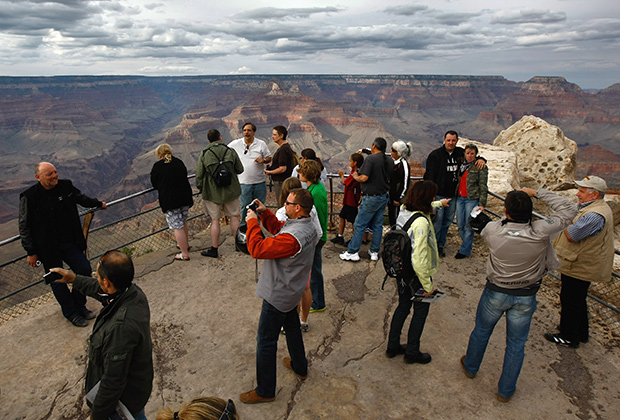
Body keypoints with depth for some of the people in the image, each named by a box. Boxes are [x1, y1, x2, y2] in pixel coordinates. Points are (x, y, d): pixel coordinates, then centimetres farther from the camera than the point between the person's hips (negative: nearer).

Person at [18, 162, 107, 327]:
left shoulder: (65, 186, -3)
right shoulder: (29, 197, -15)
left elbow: (80, 197, 21)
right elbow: (25, 227, -10)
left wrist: (98, 204, 36)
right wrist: (31, 252, -10)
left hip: (70, 242, 5)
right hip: (48, 248, -4)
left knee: (85, 270, 7)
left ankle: (79, 305, 29)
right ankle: (71, 313, 26)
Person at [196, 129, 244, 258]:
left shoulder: (204, 154, -8)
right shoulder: (230, 151, -5)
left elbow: (199, 175, -5)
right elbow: (240, 169, 3)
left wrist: (200, 188, 10)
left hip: (212, 193, -1)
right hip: (231, 191, 2)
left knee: (215, 220, 6)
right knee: (234, 216, 15)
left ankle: (214, 249, 12)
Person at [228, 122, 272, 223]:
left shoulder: (261, 144, 3)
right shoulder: (236, 144, 0)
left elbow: (269, 158, 9)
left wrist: (263, 160, -13)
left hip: (260, 182, 1)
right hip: (244, 182, -1)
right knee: (245, 207, 5)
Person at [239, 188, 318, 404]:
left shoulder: (292, 237, -35)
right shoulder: (307, 225, -3)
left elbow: (258, 249, -32)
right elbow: (278, 229, 12)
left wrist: (252, 222, -19)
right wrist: (265, 213, 0)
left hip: (278, 296, -10)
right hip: (292, 291, 10)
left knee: (266, 341, 6)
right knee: (292, 328, 29)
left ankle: (265, 391, 22)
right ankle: (300, 367, 50)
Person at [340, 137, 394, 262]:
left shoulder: (370, 159, -15)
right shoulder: (390, 161, 7)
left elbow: (364, 178, -21)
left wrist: (355, 176, -2)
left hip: (371, 197, -7)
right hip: (384, 197, 7)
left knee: (360, 225, 0)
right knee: (378, 225, 13)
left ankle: (352, 252, 5)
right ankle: (374, 253, 19)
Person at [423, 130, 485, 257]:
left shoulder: (460, 153, 8)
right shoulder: (435, 155, -6)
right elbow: (429, 175, -10)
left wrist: (480, 159, 2)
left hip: (453, 195, 5)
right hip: (439, 194, -5)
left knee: (448, 221, 12)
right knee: (437, 220, -7)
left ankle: (440, 245, 25)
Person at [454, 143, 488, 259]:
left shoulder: (481, 167, -5)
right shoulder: (461, 165, 12)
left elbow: (483, 187, -7)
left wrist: (482, 204, -11)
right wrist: (456, 196, 14)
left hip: (472, 199, -5)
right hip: (460, 198, 6)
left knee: (468, 226, 0)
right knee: (460, 225, 8)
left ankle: (465, 250, 11)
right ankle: (466, 244, 29)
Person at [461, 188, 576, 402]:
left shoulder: (492, 229, -24)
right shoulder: (540, 232, -26)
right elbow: (569, 209, -12)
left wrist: (508, 218, 3)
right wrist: (537, 193, -10)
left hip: (496, 293, 0)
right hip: (525, 298, 0)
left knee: (481, 332, 24)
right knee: (516, 344, 18)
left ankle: (470, 367, 48)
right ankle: (505, 391, 34)